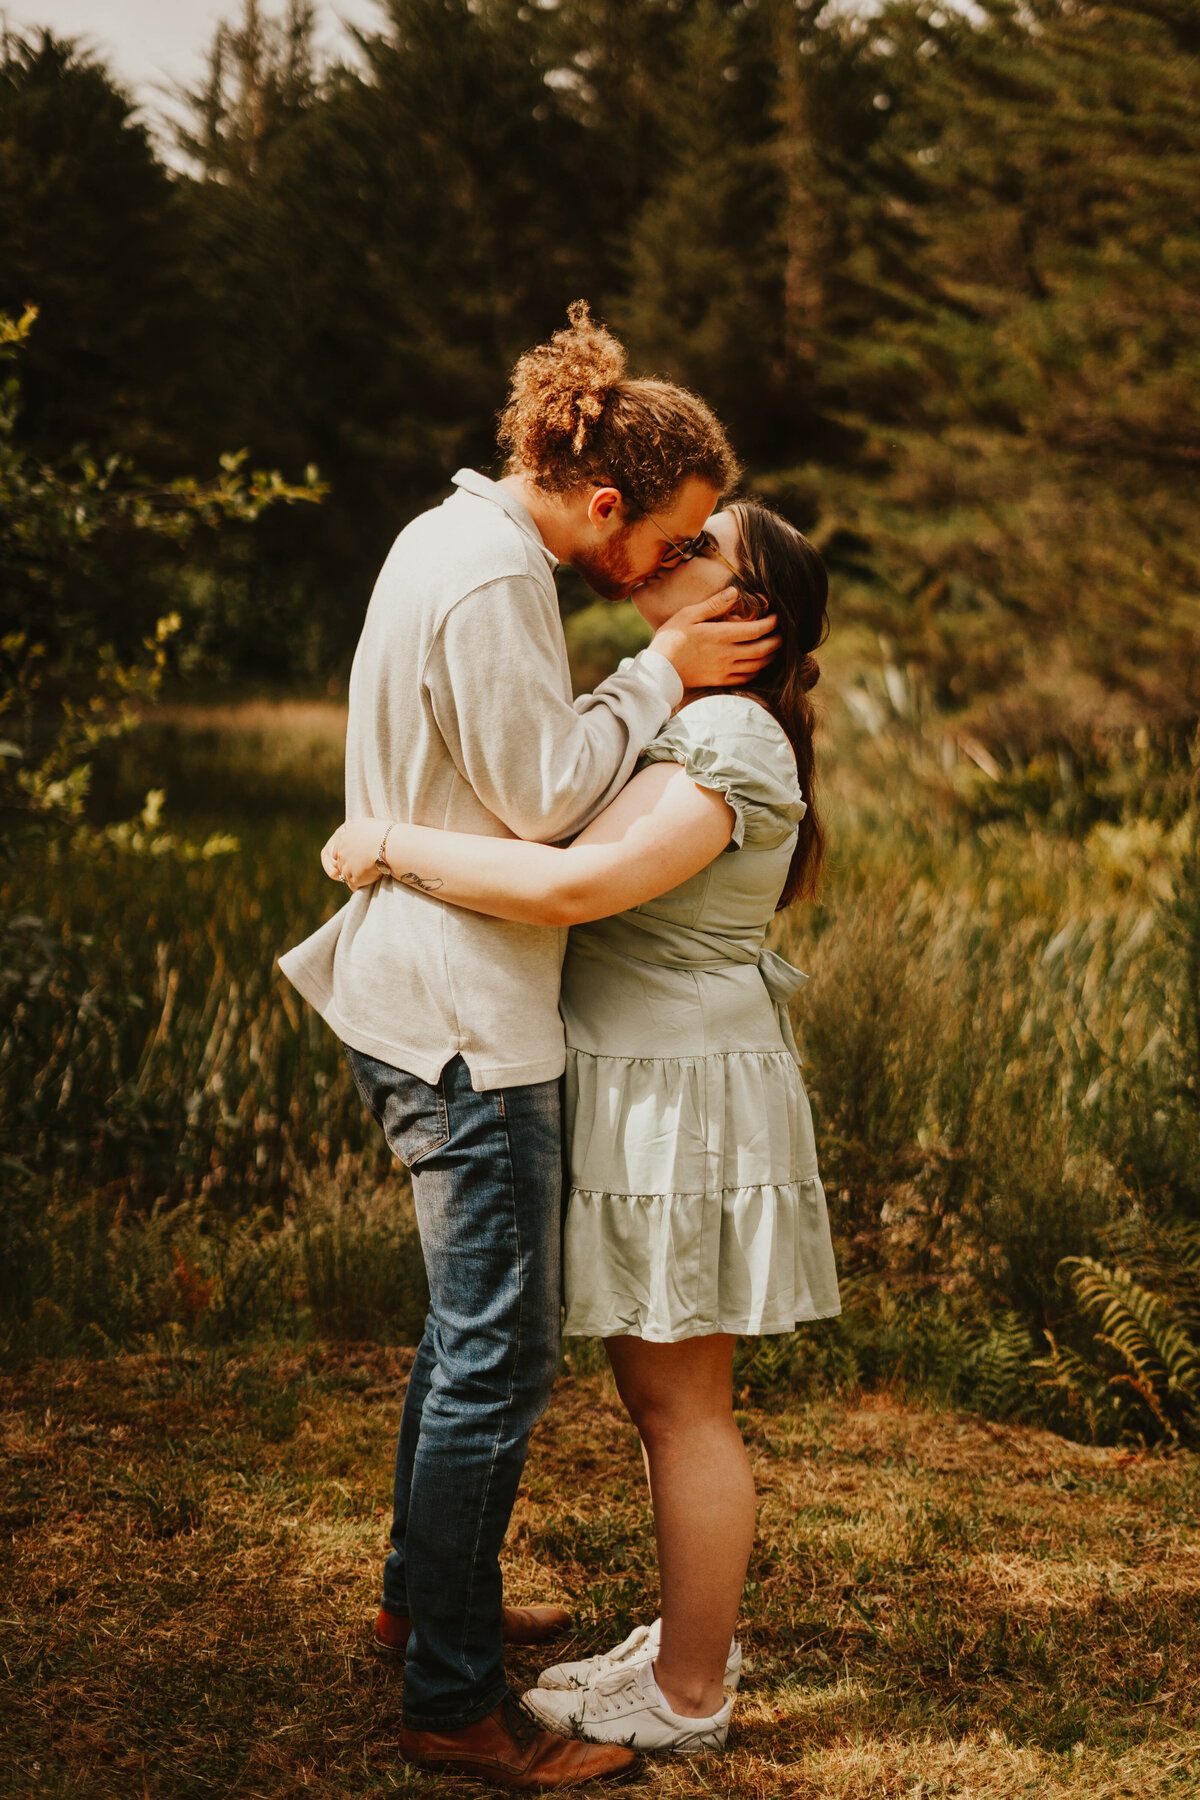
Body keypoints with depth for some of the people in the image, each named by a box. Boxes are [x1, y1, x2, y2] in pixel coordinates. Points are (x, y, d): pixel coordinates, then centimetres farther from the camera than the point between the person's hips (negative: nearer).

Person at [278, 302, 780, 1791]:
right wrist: (660, 674, -10)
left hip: (427, 989, 11)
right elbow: (543, 792, -19)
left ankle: (425, 1596, 38)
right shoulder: (491, 580, -20)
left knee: (470, 1320, 23)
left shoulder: (454, 539, 12)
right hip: (465, 1018, -11)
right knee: (499, 1355, -4)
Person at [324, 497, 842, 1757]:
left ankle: (686, 1699, 13)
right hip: (641, 1087, 10)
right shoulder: (684, 721, 13)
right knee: (660, 1391, 17)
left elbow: (574, 884, -32)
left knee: (680, 1403, 1)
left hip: (682, 1104, -10)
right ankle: (693, 1639, 30)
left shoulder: (727, 744, -20)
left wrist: (389, 847, -21)